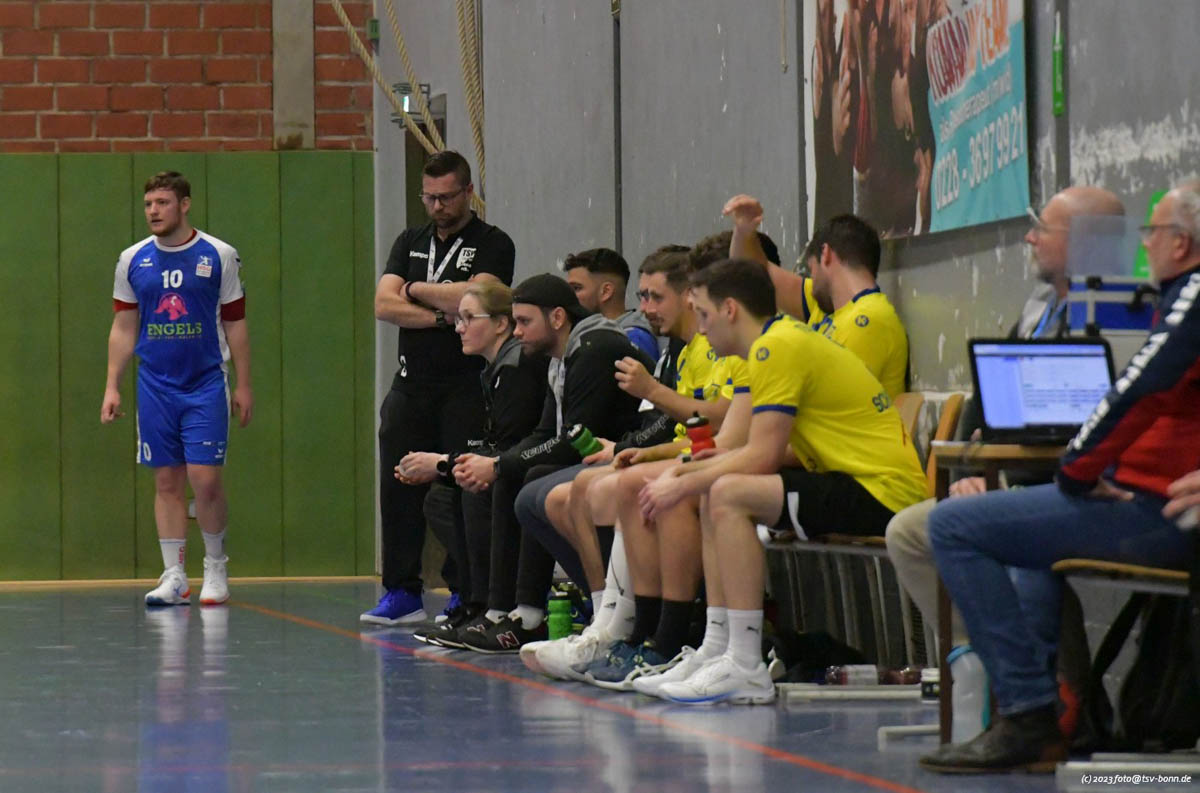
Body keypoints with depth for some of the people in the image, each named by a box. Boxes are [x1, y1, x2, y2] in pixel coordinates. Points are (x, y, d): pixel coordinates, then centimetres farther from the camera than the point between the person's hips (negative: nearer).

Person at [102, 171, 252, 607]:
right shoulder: (133, 260, 5)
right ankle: (174, 577, 7)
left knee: (205, 478, -8)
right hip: (155, 386, 2)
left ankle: (215, 567, 9)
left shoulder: (219, 256, -2)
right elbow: (123, 328, 10)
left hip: (206, 383, -2)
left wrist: (244, 386, 0)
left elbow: (235, 325, 3)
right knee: (167, 480, 3)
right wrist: (112, 387, 4)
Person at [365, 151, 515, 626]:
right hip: (412, 386, 5)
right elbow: (384, 305, 4)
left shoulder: (492, 245, 2)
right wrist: (443, 316, -9)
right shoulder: (411, 243, 17)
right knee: (398, 488, 1)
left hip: (467, 387, -5)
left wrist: (416, 290, -2)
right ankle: (401, 591, 7)